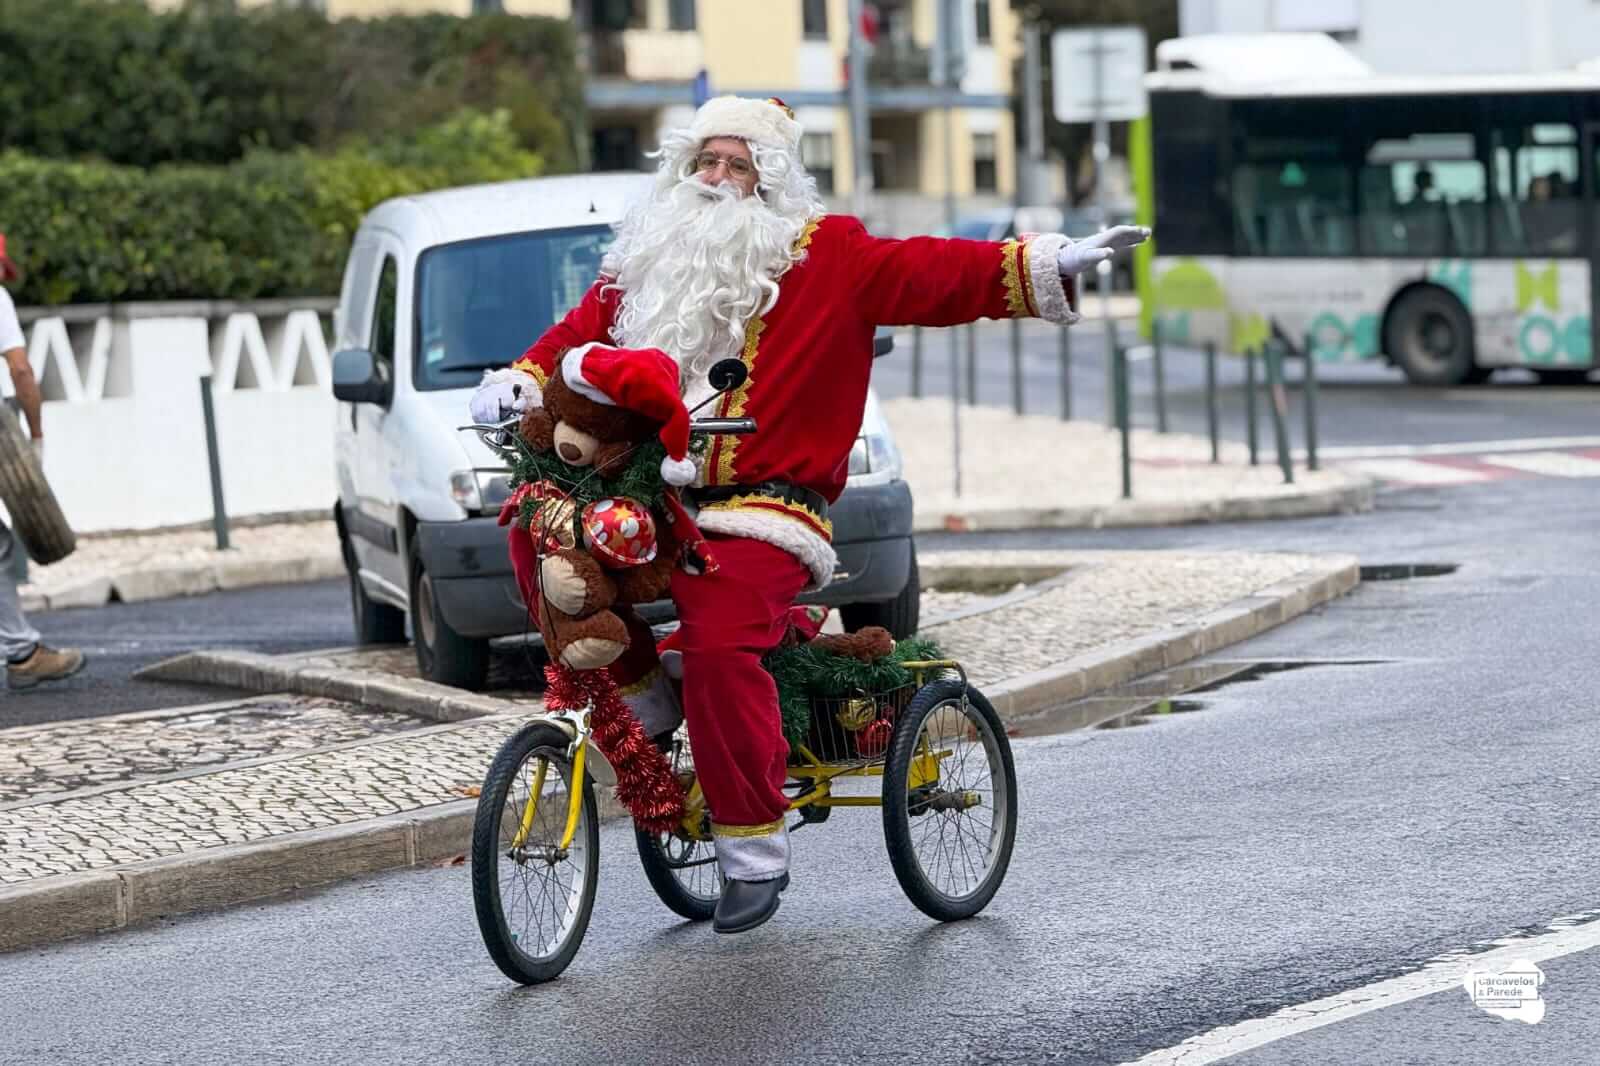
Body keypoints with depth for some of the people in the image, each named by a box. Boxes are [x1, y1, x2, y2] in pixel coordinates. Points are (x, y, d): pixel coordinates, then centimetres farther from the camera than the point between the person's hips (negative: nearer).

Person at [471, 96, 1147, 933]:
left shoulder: (826, 259, 4)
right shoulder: (646, 263, 18)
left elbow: (934, 274, -4)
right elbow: (577, 335, 19)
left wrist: (1048, 265, -16)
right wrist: (519, 383, -1)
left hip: (761, 508, -5)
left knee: (719, 642, -28)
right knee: (539, 535, -20)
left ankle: (755, 853, -15)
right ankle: (639, 703, -1)